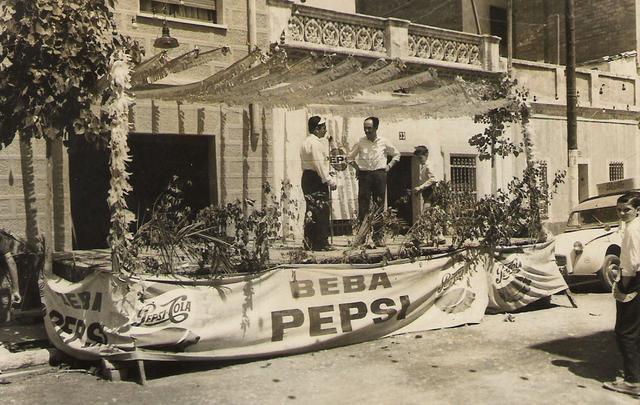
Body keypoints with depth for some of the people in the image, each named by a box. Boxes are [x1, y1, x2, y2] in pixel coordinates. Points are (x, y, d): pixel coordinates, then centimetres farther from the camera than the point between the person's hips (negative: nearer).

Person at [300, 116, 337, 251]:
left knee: (312, 212, 12)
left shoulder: (306, 142, 18)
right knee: (320, 211, -8)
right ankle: (320, 243, -6)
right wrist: (330, 181, -19)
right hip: (316, 179, -11)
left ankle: (310, 242, 15)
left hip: (307, 178, 11)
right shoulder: (315, 143, -14)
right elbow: (319, 165, -21)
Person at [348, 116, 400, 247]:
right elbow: (350, 157, 17)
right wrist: (357, 168, 7)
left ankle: (378, 236, 9)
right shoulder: (360, 142, 3)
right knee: (363, 206, -4)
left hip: (379, 174, 1)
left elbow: (396, 154, 18)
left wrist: (389, 166, 8)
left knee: (379, 206, 3)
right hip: (364, 175, 0)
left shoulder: (383, 142, 4)